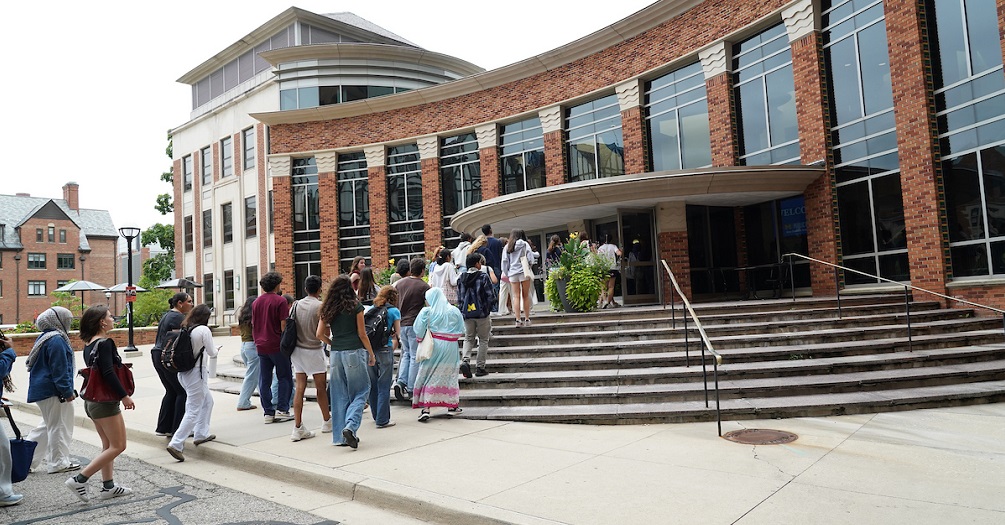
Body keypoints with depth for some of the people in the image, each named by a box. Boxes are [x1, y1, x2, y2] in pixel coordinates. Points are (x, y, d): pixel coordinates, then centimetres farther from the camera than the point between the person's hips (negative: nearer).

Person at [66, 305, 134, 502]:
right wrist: (125, 396, -18)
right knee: (118, 446, -1)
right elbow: (108, 373, -24)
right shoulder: (105, 343, -18)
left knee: (108, 445, 16)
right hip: (105, 403, -10)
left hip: (92, 401, 10)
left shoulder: (89, 345, 10)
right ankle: (79, 479, -2)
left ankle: (108, 486, 20)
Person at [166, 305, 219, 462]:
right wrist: (216, 350, 13)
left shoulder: (184, 329, 6)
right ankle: (176, 444, -7)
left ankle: (202, 434, 29)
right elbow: (212, 353, -9)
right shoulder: (204, 330, -14)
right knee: (194, 411, -3)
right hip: (196, 373, -8)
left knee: (207, 401, 24)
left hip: (183, 372, 8)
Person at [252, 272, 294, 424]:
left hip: (261, 346, 5)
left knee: (264, 380, 7)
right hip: (277, 345, -5)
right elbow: (284, 325, -12)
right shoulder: (280, 301, -8)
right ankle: (282, 410, 1)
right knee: (285, 377, 6)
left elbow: (253, 325, 16)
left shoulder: (256, 302, 11)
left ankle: (268, 413, 9)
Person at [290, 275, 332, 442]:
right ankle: (327, 422, 23)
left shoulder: (297, 304, 4)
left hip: (297, 351, 5)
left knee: (300, 389, 5)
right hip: (313, 351, -5)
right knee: (321, 388, 9)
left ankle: (298, 428, 3)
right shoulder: (320, 306, -12)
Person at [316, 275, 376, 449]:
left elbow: (320, 334, 7)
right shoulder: (356, 307, -4)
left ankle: (340, 436, 14)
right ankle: (350, 426, -13)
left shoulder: (328, 309, 8)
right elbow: (362, 334, -3)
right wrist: (371, 354, 5)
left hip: (336, 354, 5)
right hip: (354, 352, -4)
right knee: (361, 390, 6)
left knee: (339, 394, 10)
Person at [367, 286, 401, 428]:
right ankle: (382, 420, 4)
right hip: (384, 349, -5)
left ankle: (376, 416, 27)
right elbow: (397, 335, 2)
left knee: (373, 384, 15)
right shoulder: (394, 311, 0)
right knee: (384, 386, 2)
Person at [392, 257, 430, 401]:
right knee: (415, 356, 3)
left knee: (406, 354, 17)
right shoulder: (424, 287, -9)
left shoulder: (400, 283, 7)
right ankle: (411, 388, 5)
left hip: (401, 323, 5)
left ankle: (401, 381, 2)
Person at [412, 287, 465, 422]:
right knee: (449, 375, 15)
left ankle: (426, 408, -3)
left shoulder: (426, 312, -6)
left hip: (433, 347, -2)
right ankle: (452, 406, 23)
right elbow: (461, 331, 3)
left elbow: (419, 330, -9)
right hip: (450, 348, 2)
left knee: (429, 376, 4)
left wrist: (420, 338, 10)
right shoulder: (454, 311, 0)